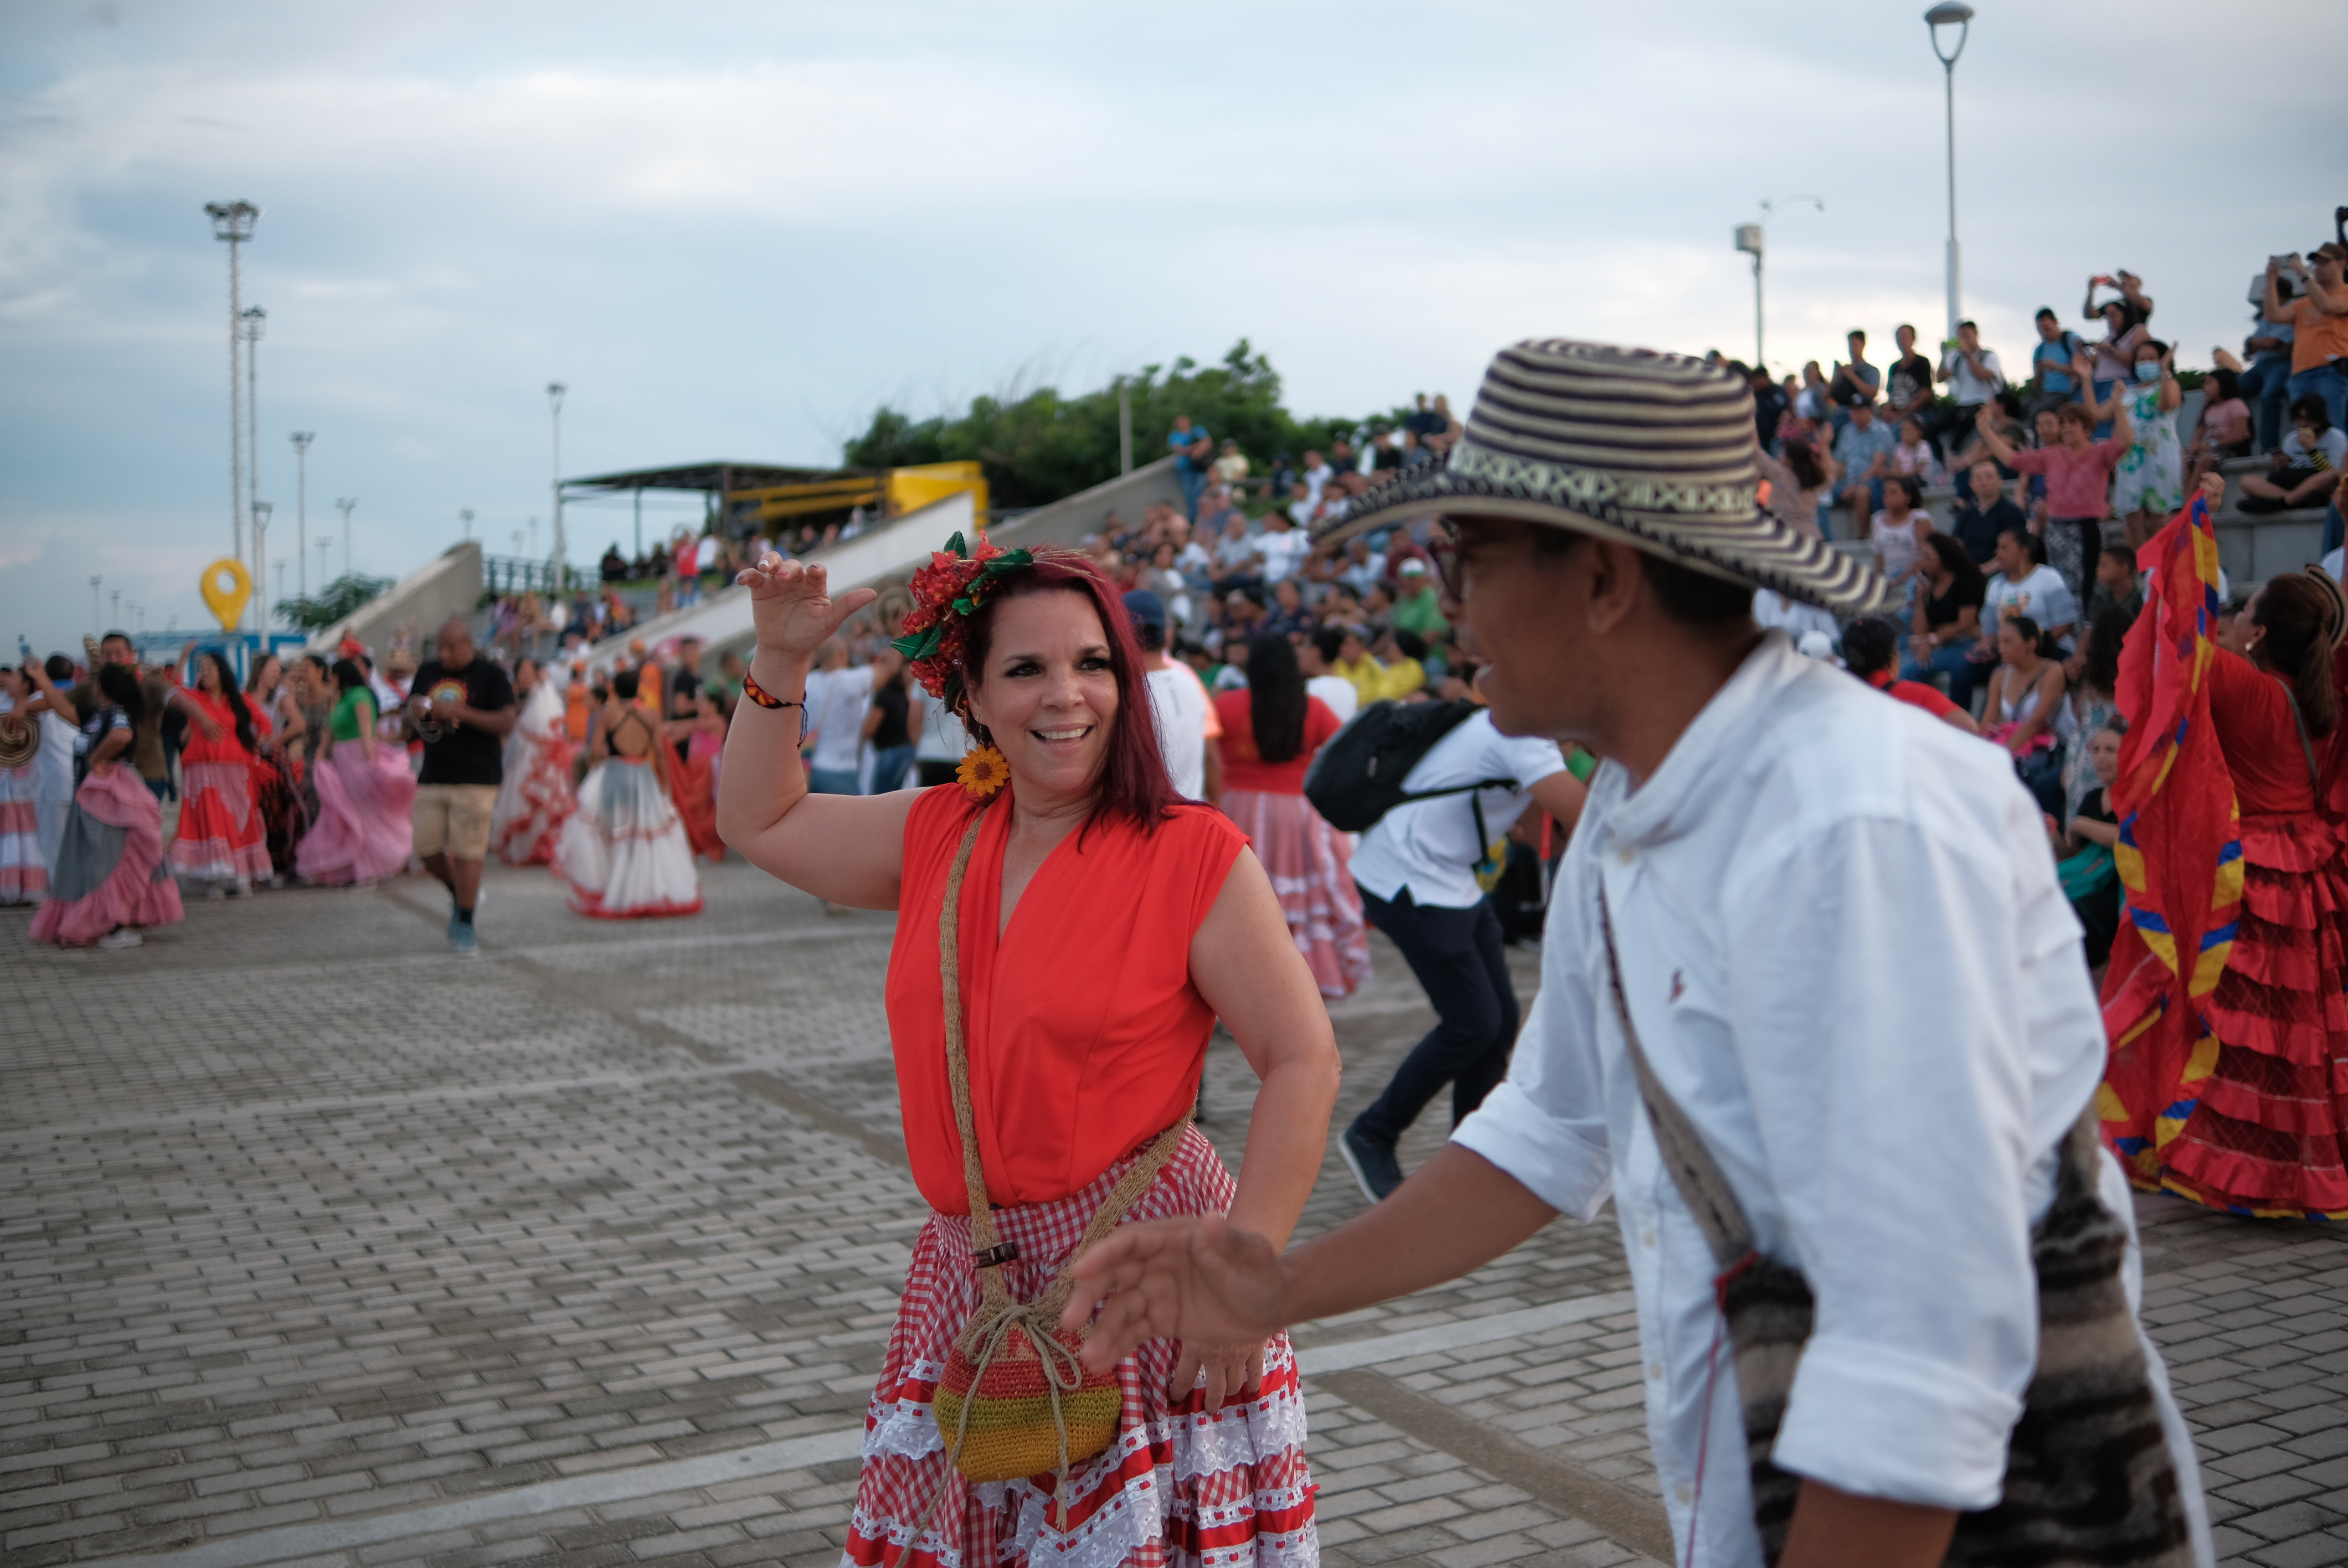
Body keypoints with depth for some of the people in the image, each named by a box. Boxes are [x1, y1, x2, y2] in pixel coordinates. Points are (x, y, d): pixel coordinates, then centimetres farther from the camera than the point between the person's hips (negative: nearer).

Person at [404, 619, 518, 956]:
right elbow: (411, 721, 20)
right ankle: (460, 895, 31)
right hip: (432, 778, 5)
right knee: (427, 849, 4)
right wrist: (414, 713, -5)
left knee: (467, 852, -6)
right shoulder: (427, 672, 12)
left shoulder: (490, 676, -4)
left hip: (475, 779, -5)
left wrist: (460, 712, -22)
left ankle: (465, 926, 3)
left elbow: (507, 723, -13)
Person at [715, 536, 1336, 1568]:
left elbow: (1303, 1063, -13)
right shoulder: (938, 835, 6)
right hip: (971, 1276, 6)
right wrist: (780, 661, 10)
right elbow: (758, 821, 20)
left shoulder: (1195, 855, -12)